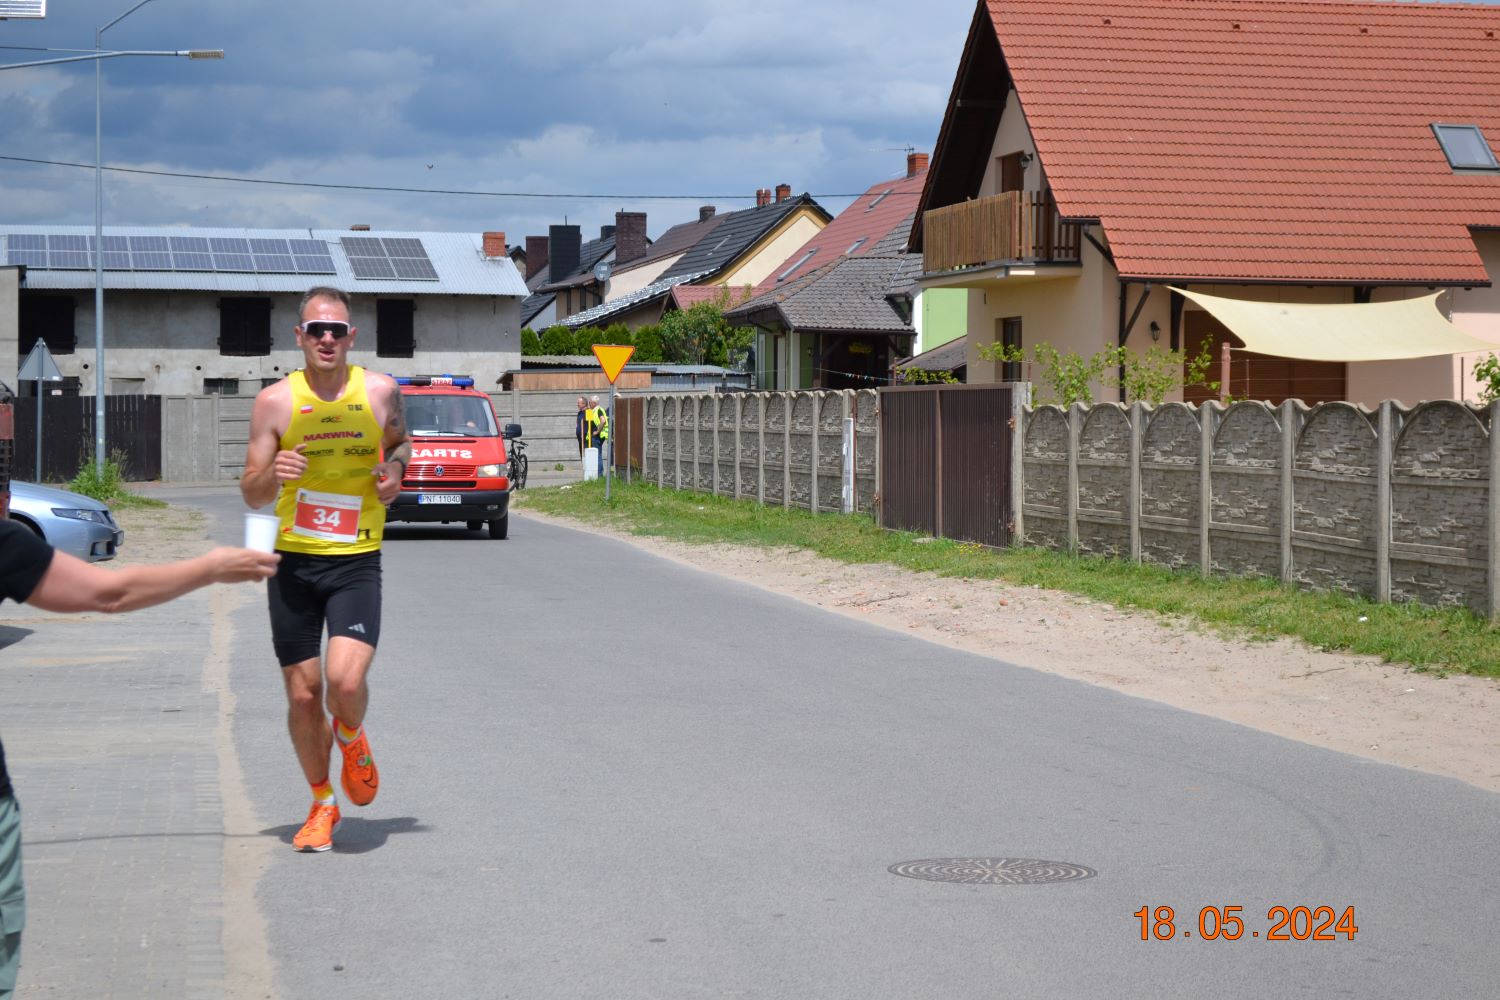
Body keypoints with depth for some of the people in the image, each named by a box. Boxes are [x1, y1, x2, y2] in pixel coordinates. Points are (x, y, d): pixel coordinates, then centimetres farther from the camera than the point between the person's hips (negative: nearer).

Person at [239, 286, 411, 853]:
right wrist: (272, 475, -22)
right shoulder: (276, 401, -3)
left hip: (356, 561, -1)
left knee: (345, 681, -20)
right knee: (303, 694, 6)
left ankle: (352, 739, 17)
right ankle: (323, 803, 28)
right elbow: (251, 496, 0)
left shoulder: (379, 392, 0)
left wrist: (395, 472, 0)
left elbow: (400, 441, 22)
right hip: (293, 561, 1)